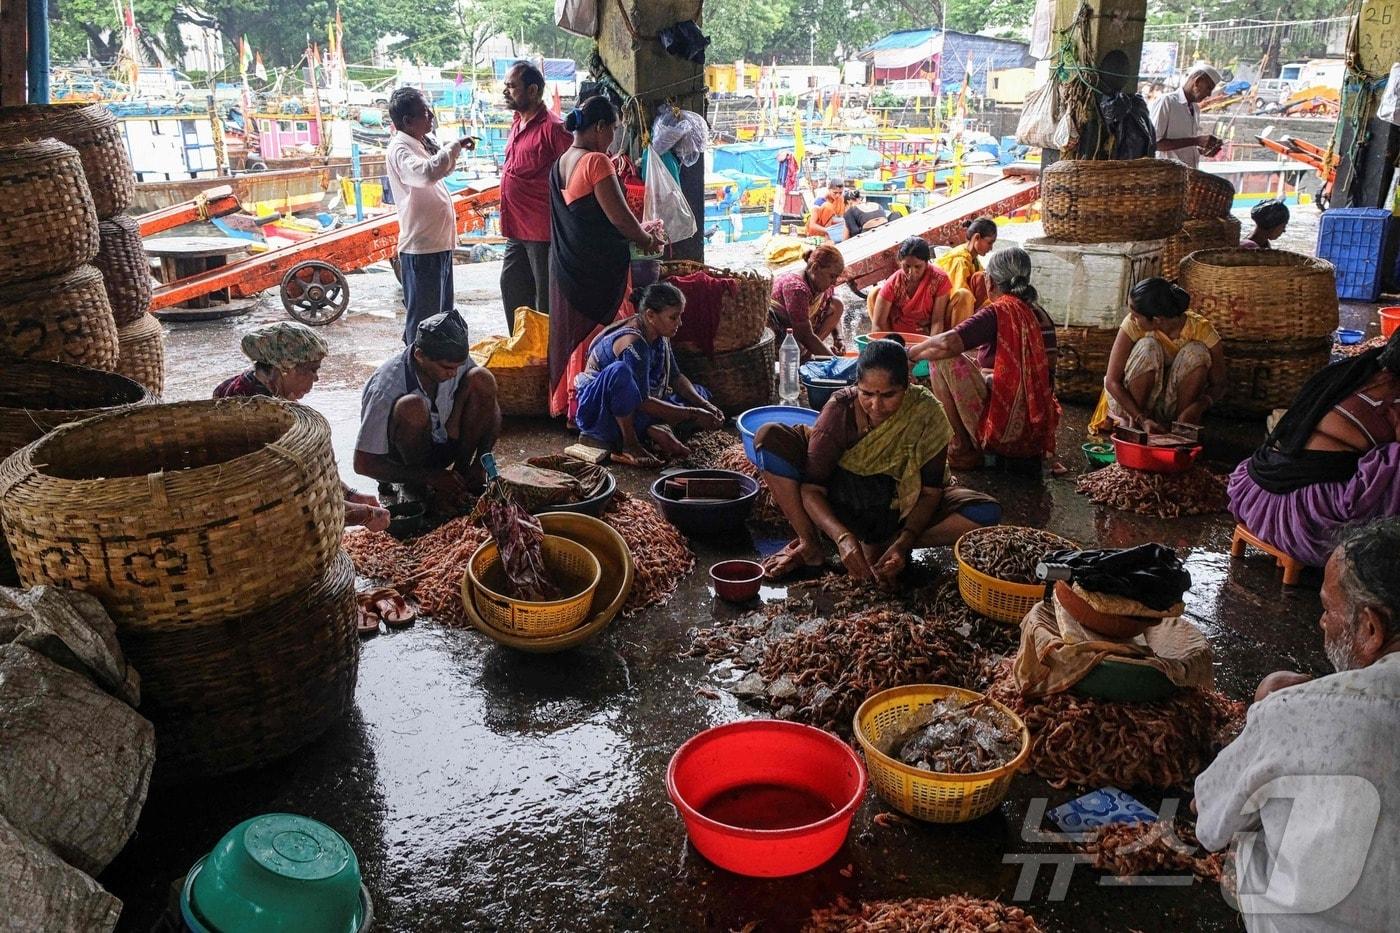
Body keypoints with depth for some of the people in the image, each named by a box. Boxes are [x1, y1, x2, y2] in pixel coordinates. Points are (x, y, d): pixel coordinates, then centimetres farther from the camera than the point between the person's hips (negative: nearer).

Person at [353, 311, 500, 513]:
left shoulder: (455, 362, -17)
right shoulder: (385, 387, -30)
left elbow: (489, 410, -3)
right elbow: (363, 464, -24)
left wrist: (480, 465, -17)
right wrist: (431, 477, -26)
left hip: (444, 444, 5)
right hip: (401, 458, -4)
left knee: (481, 379, -18)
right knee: (412, 407, -37)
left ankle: (461, 472, -8)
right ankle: (416, 487, -12)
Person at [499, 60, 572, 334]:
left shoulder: (552, 127, -15)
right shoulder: (517, 123, 13)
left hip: (542, 229, -10)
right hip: (517, 229, 10)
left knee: (546, 299, 0)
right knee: (512, 287, 18)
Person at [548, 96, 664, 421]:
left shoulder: (561, 162, 12)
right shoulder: (596, 161, -15)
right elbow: (619, 216, -17)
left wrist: (637, 232, 19)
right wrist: (646, 239, 1)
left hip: (567, 266, 8)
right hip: (599, 268, -8)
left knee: (572, 331, 15)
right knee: (597, 336, 0)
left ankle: (564, 402, 23)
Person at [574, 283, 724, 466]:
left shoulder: (658, 335, -2)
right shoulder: (634, 344, -28)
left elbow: (675, 377, 7)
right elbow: (643, 402, -29)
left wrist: (703, 405, -9)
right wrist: (692, 414, -25)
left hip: (629, 407, 8)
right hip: (597, 408, -8)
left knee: (698, 394, 2)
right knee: (620, 370, -41)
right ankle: (629, 444, -27)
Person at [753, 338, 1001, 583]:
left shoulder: (927, 414, -21)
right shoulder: (840, 408, -22)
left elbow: (930, 490, -15)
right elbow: (812, 488, -23)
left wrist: (904, 543, -31)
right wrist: (843, 537, -40)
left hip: (898, 508, 0)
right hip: (839, 500, 0)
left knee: (987, 513, -26)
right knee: (769, 437, -22)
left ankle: (882, 545, -14)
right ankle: (809, 544, -12)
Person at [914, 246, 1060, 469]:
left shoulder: (1000, 311, -13)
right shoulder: (1041, 315, 10)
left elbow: (947, 344, -26)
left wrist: (910, 354, -8)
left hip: (1006, 432, -9)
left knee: (945, 361, -7)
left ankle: (962, 451, -1)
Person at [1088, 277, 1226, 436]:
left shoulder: (1201, 329, -20)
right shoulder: (1133, 325, -23)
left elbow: (1218, 383, -12)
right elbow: (1112, 381, -23)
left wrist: (1200, 405, -34)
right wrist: (1142, 419, -34)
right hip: (1132, 402, -1)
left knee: (1197, 352, -24)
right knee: (1147, 347, -28)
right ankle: (1132, 426, -17)